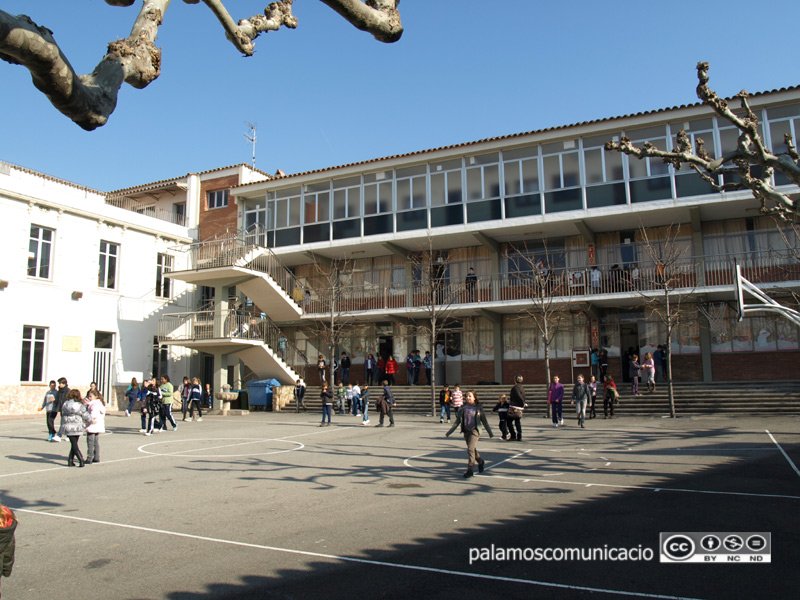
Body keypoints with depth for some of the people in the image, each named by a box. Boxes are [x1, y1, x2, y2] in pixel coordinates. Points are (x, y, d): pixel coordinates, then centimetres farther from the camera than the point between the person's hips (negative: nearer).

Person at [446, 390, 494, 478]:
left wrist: (490, 433, 9)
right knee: (473, 449, 14)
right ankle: (480, 462, 41)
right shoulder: (463, 408, 5)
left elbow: (484, 421, 6)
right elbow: (457, 421, 9)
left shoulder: (478, 408, -1)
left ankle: (470, 470, -10)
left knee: (470, 449, -15)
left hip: (475, 431, -4)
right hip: (466, 431, 4)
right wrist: (450, 431, 5)